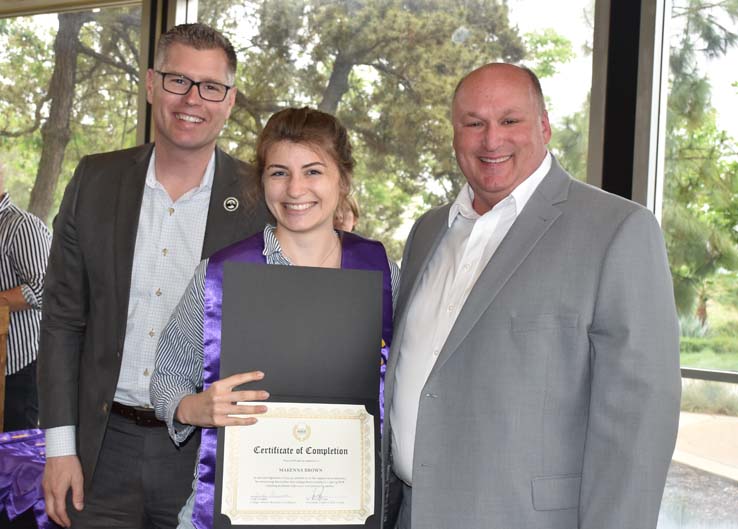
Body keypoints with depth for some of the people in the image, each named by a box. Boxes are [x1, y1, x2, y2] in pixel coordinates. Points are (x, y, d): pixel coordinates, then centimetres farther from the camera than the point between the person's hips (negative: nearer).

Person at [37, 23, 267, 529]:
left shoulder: (260, 199, -5)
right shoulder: (95, 180, 2)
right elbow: (63, 320, 4)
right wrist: (60, 446, 0)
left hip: (208, 454, -2)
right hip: (105, 449, 2)